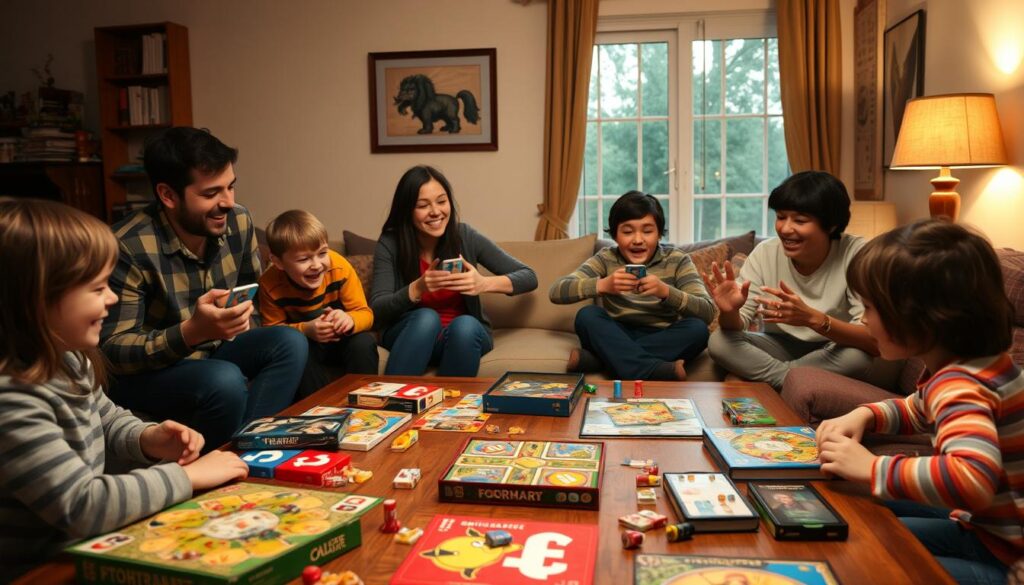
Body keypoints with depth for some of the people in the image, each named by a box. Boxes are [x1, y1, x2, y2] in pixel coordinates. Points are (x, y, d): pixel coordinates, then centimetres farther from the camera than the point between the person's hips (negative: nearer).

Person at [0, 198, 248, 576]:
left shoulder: (68, 359, 1)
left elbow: (107, 423, 18)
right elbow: (81, 507, -29)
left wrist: (148, 441, -3)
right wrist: (187, 476, -21)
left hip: (86, 546, 8)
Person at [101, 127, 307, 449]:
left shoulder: (238, 221, -6)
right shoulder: (129, 248, -24)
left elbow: (252, 289, 13)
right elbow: (112, 350, -24)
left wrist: (238, 320, -7)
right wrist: (192, 331, -39)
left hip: (215, 351, 6)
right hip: (142, 373, -6)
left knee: (290, 343, -17)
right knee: (225, 381, -33)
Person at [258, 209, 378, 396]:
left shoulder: (340, 268, -23)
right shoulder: (270, 284, -22)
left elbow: (365, 314, -17)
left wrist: (349, 319, -40)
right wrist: (305, 330, -34)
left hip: (343, 341, 0)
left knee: (364, 343, -28)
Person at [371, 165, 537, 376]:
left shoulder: (465, 236, -9)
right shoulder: (390, 244, -10)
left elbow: (529, 277, -7)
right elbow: (377, 310, -17)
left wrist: (485, 284, -27)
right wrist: (417, 288, -34)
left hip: (466, 335, 1)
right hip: (412, 334, 0)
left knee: (465, 325, -32)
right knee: (426, 317, -32)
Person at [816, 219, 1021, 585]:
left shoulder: (960, 387, -32)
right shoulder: (962, 367, 0)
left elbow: (974, 477, -51)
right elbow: (916, 413, 20)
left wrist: (872, 468, -40)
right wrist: (865, 415, 0)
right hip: (982, 521, 9)